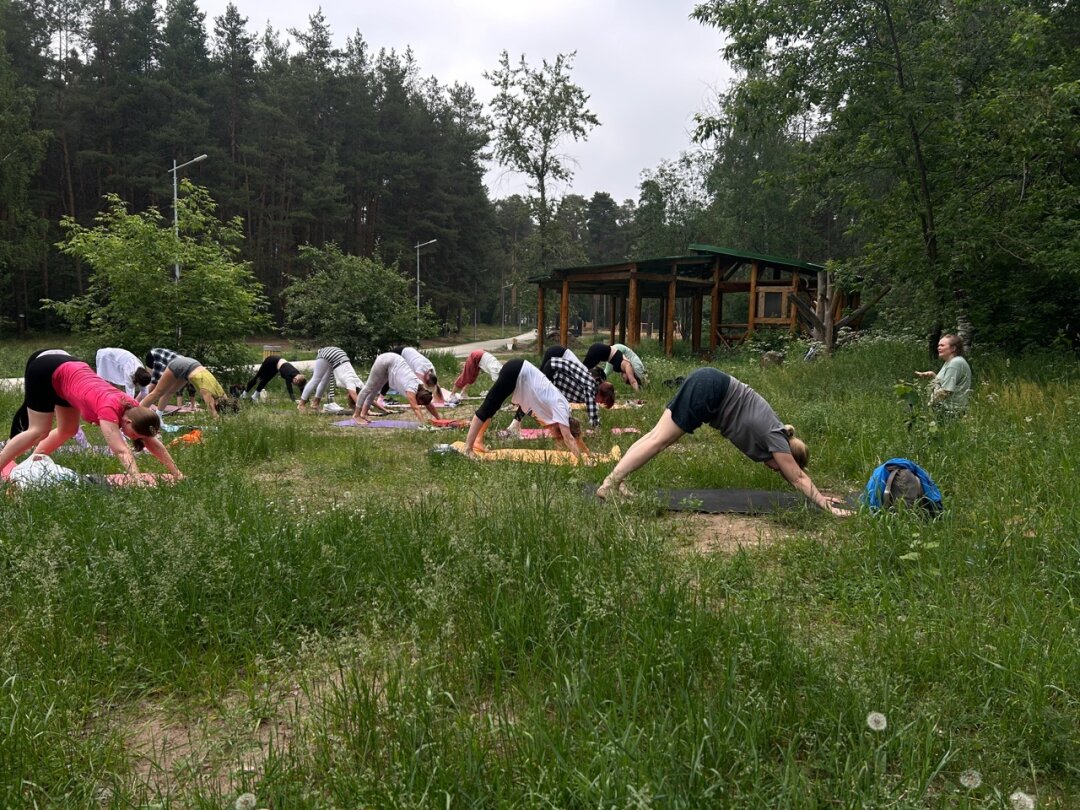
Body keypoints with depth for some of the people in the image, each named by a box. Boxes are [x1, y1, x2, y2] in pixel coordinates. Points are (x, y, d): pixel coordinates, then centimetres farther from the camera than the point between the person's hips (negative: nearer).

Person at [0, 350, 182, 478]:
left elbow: (155, 444, -10)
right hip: (45, 369, -8)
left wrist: (178, 475, -12)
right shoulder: (109, 409, -36)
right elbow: (122, 451, -45)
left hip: (66, 367, 8)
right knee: (39, 431, -9)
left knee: (68, 430, 13)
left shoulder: (132, 408, -15)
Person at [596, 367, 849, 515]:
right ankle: (609, 485, -9)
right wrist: (827, 505, 4)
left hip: (708, 384, 8)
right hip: (708, 388, -8)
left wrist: (818, 496, 31)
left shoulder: (774, 433, 17)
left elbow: (795, 478, 28)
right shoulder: (777, 439, -4)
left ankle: (615, 480, 0)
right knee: (659, 440, -9)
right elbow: (798, 478, -1)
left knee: (658, 437, 3)